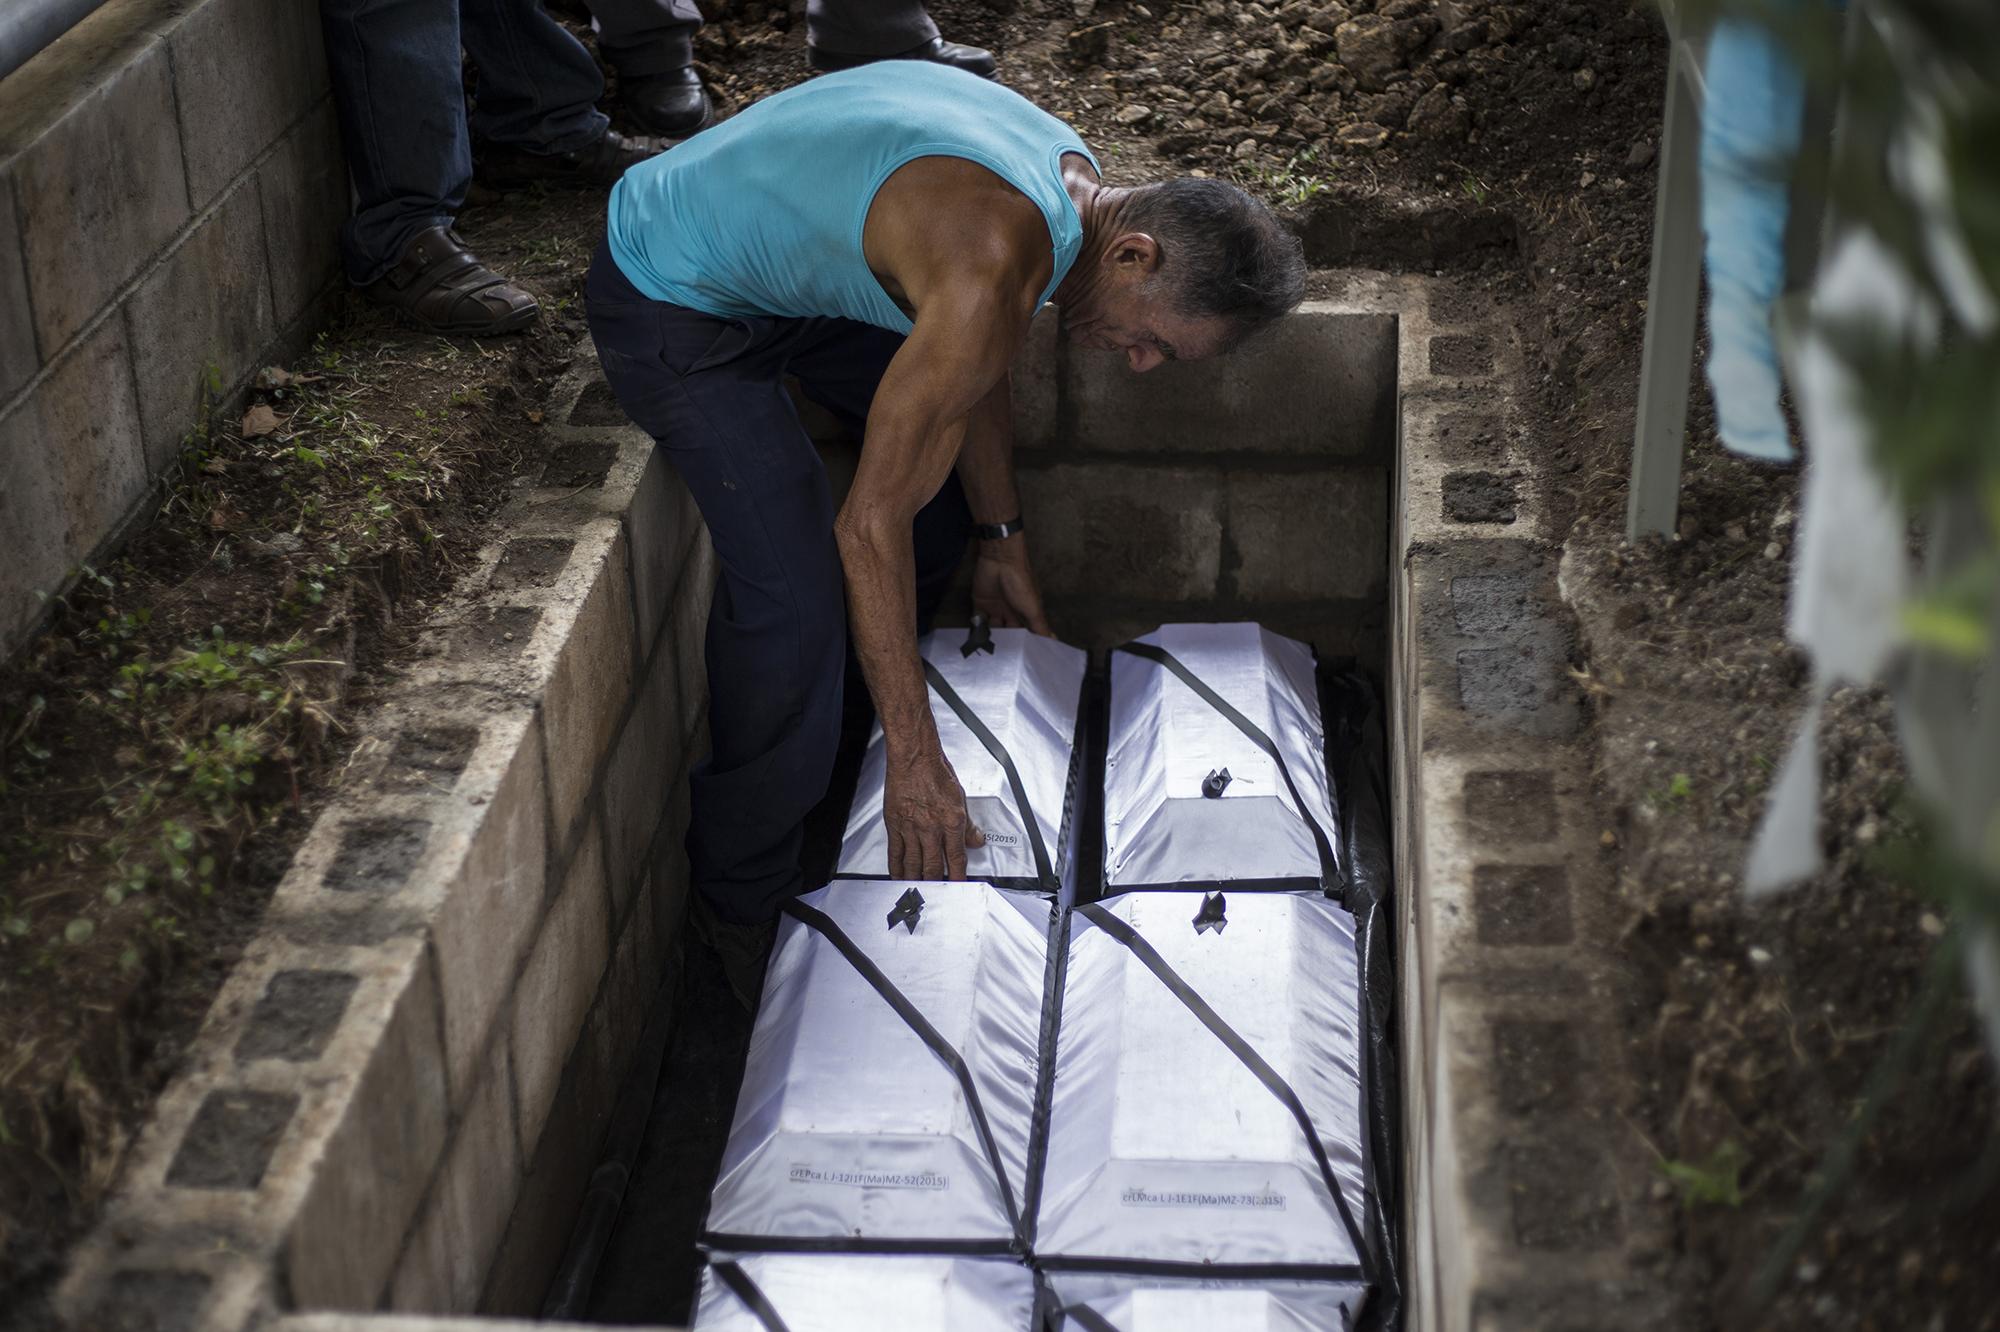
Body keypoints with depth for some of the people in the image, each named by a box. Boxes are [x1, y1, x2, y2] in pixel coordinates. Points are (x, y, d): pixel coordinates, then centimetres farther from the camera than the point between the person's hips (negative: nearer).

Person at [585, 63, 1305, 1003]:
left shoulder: (1071, 182, -6)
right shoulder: (995, 265, -36)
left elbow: (971, 364, 12)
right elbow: (870, 524, -32)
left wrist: (1002, 540, 18)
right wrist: (916, 760, -27)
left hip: (780, 260, 10)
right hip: (673, 308, -10)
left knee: (944, 445, 21)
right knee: (796, 601, -17)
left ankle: (853, 722, 41)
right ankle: (742, 907, 5)